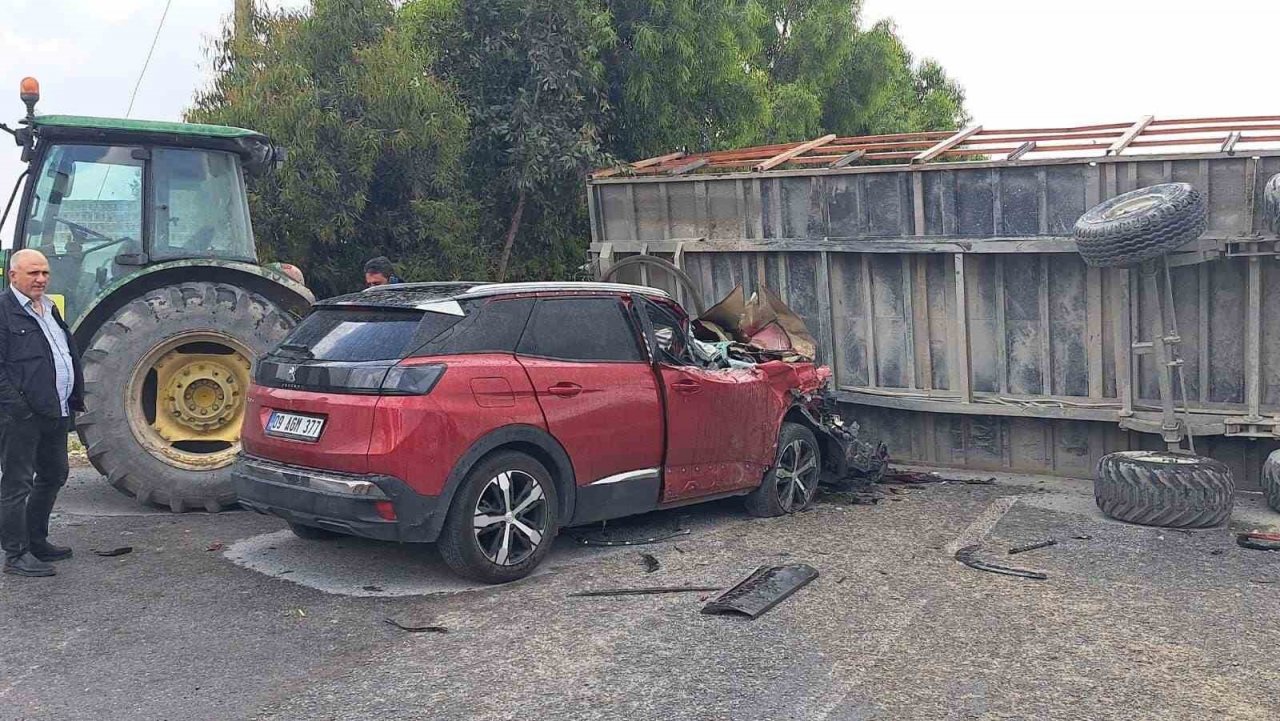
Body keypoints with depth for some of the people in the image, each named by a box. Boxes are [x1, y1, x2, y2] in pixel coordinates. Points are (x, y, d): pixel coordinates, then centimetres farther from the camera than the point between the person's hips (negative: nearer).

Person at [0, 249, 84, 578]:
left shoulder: (50, 309, 16)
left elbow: (70, 354, 22)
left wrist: (76, 397, 14)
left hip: (56, 413, 9)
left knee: (53, 477, 19)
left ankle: (36, 541, 32)